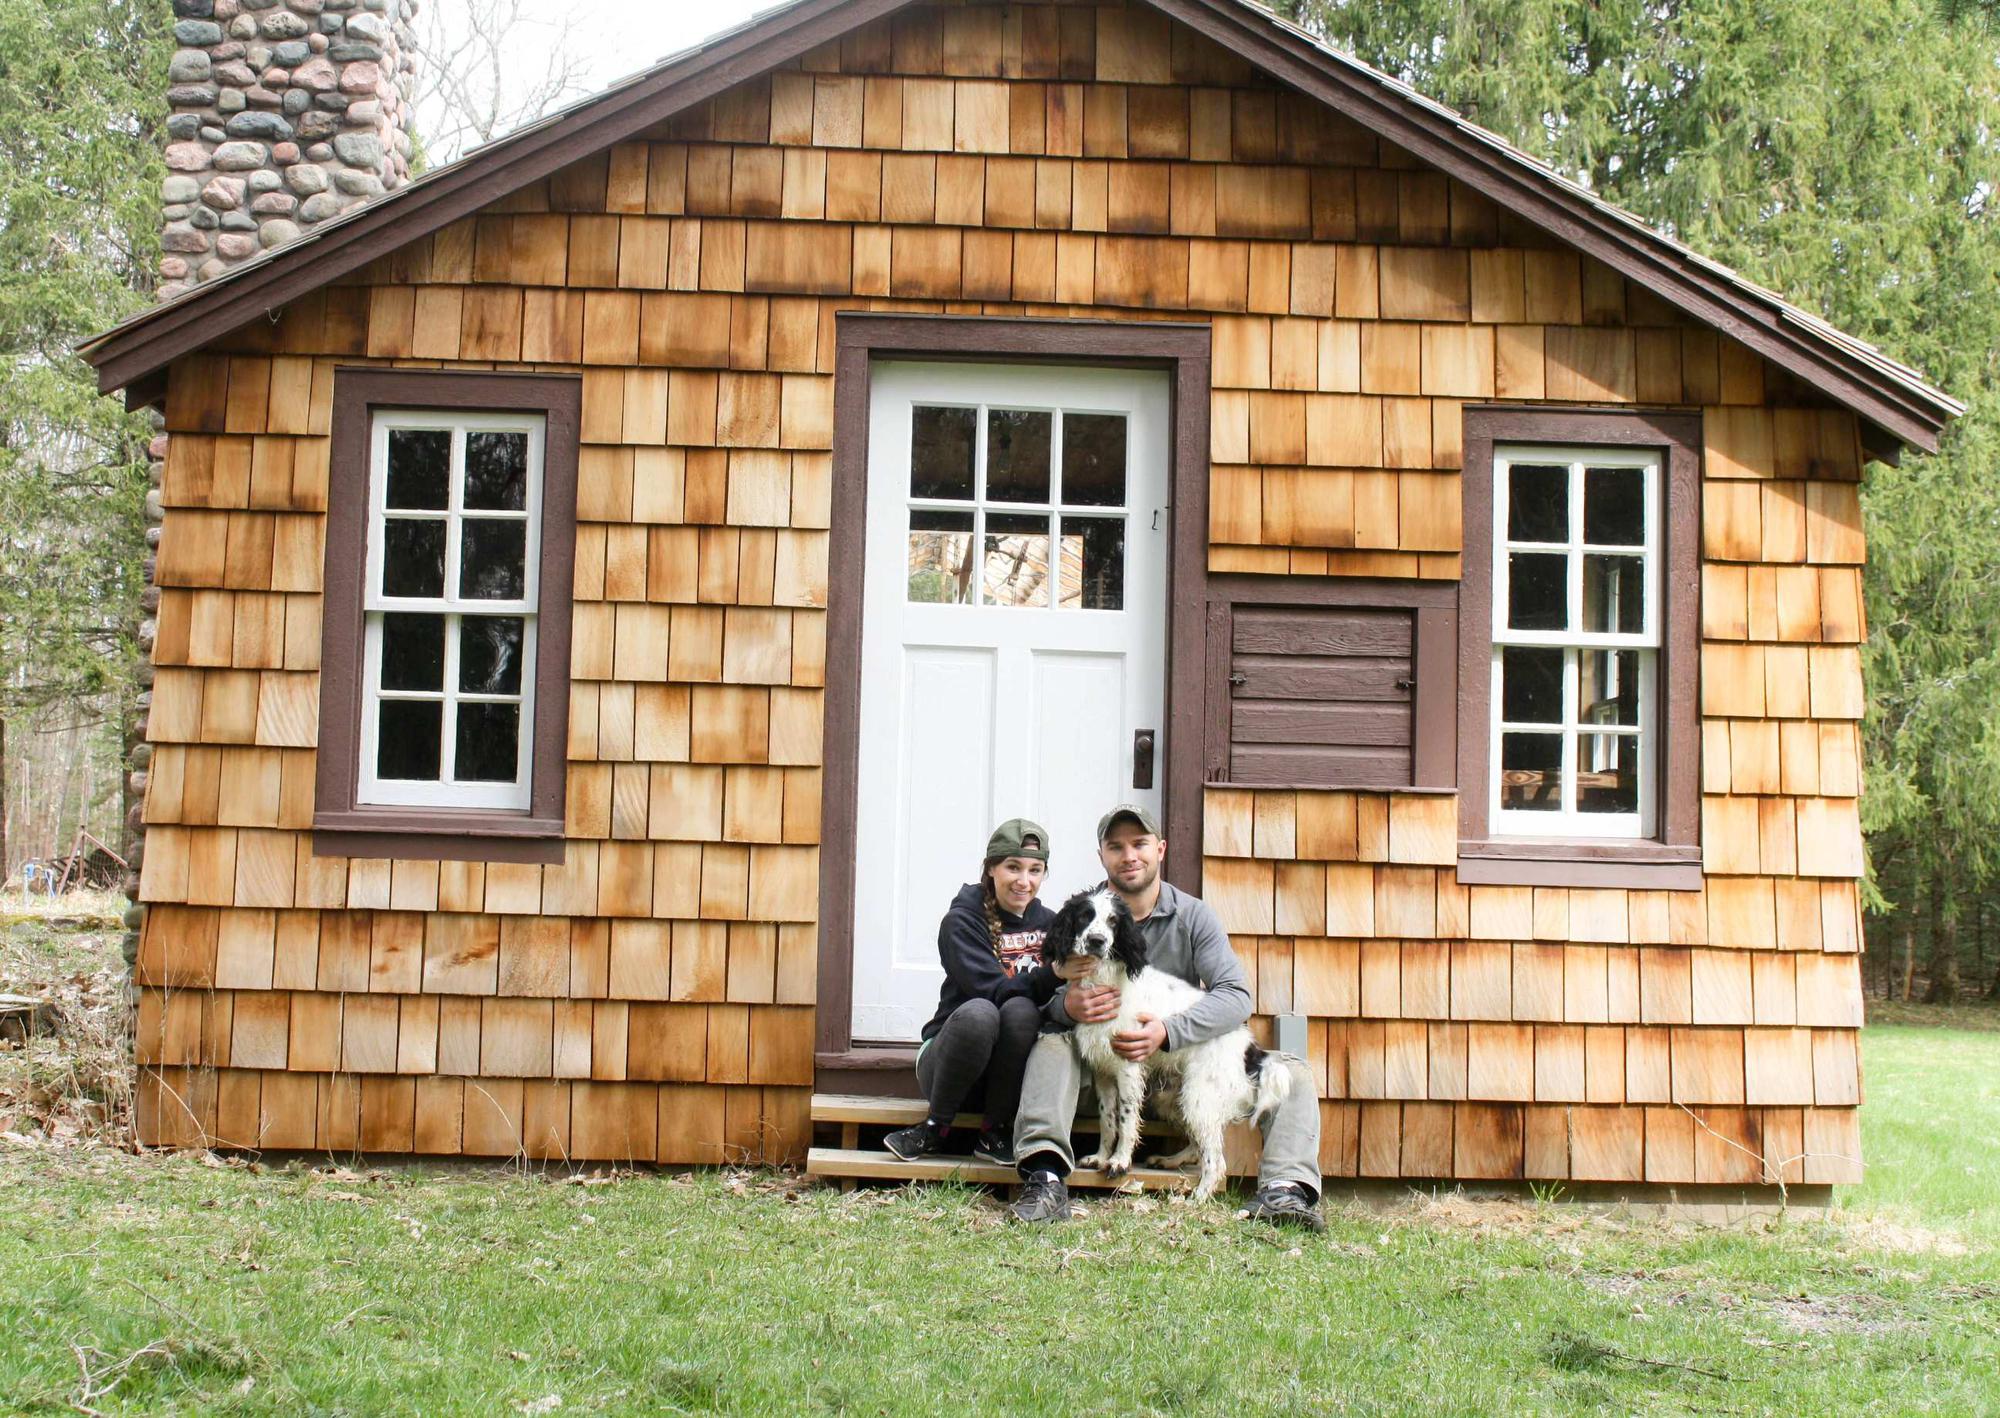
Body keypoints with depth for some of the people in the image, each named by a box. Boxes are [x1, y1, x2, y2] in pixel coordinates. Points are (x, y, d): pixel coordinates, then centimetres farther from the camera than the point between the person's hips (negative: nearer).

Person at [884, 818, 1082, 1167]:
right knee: (978, 1012, -35)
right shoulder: (962, 921, -8)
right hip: (948, 1056, -3)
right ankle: (934, 1129, -15)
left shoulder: (1048, 923, 8)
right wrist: (1058, 971, -32)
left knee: (1020, 1009, -29)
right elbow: (993, 990, -22)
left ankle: (995, 1134, -14)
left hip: (1013, 1068, 3)